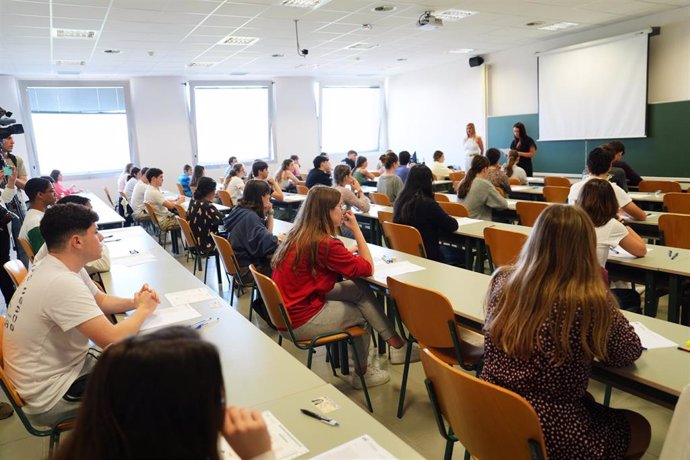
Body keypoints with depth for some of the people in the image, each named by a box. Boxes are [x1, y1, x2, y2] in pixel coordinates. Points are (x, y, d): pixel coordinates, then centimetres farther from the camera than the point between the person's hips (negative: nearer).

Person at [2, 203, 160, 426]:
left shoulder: (55, 267, 0)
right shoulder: (62, 283, -31)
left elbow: (100, 301, 14)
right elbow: (113, 340, -34)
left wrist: (134, 302, -5)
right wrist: (144, 310, -15)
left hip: (64, 367, 9)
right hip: (52, 396, -9)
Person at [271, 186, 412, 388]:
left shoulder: (298, 235, 3)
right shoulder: (324, 243, -23)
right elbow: (367, 268, -12)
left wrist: (349, 253, 6)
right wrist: (356, 229, -8)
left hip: (286, 311, 8)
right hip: (302, 322, -8)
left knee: (361, 289, 5)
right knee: (361, 313, 12)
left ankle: (394, 341, 14)